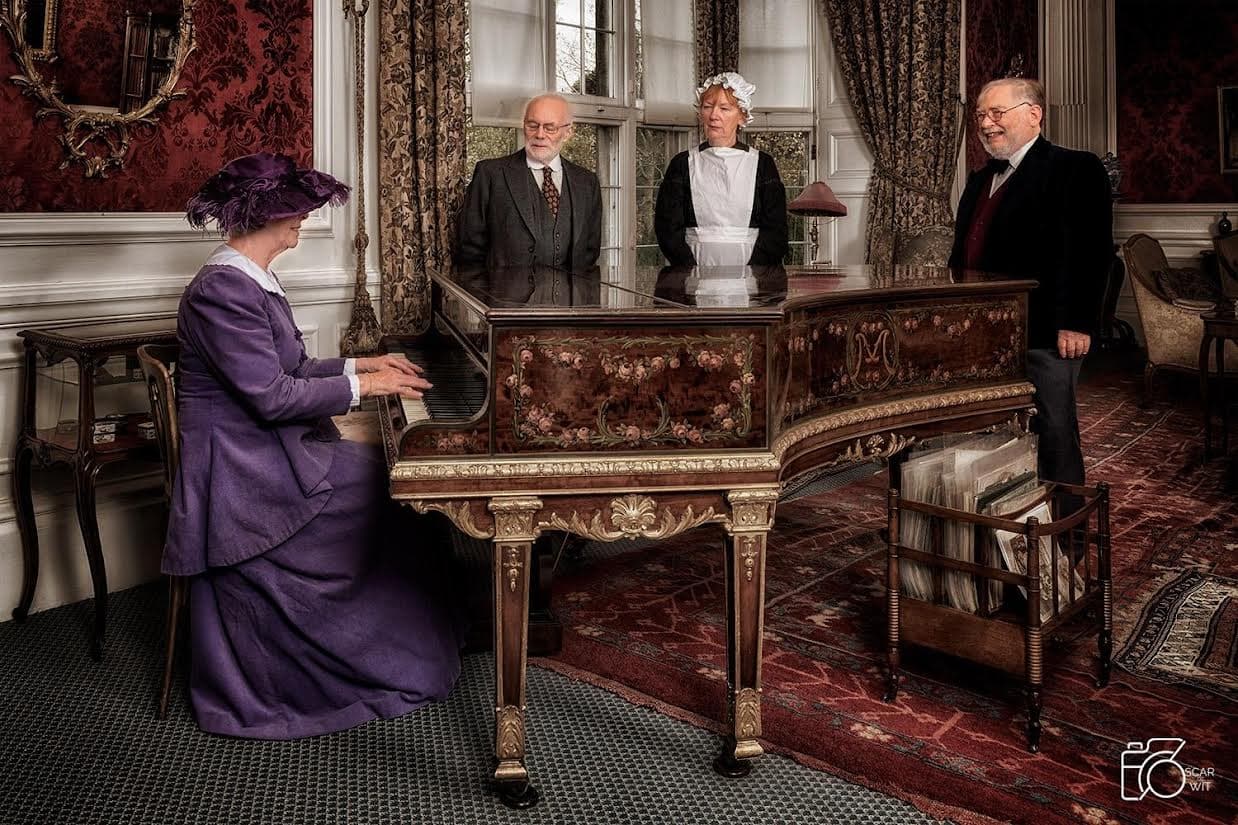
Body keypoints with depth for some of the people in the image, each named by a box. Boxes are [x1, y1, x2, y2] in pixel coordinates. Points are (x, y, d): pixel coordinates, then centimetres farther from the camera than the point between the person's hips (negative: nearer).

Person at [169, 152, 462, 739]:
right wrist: (362, 387, -14)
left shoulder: (250, 280, 13)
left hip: (266, 450, 10)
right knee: (399, 483, -8)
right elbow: (273, 397, -25)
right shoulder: (223, 289, -21)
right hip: (245, 470, -10)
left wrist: (358, 365, 10)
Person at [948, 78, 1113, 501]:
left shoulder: (1075, 169, -5)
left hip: (1042, 336, -7)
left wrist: (1076, 323, -20)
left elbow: (1089, 251, -13)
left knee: (1053, 433, 3)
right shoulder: (979, 181, 19)